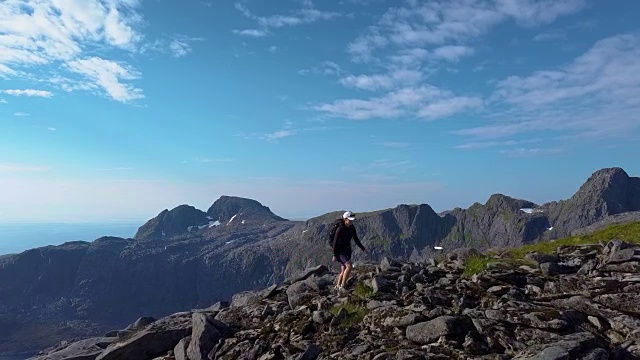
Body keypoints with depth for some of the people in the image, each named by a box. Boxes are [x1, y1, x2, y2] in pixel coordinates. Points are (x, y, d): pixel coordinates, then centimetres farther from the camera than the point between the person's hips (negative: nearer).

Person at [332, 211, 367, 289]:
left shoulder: (352, 228, 2)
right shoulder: (340, 229, -18)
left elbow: (356, 239, 11)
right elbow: (335, 242, -15)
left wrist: (363, 248, 1)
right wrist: (334, 255, -16)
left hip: (347, 250, 7)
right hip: (340, 250, -7)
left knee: (343, 272, 8)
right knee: (349, 266, -24)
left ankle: (337, 286, 21)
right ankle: (342, 286, -16)